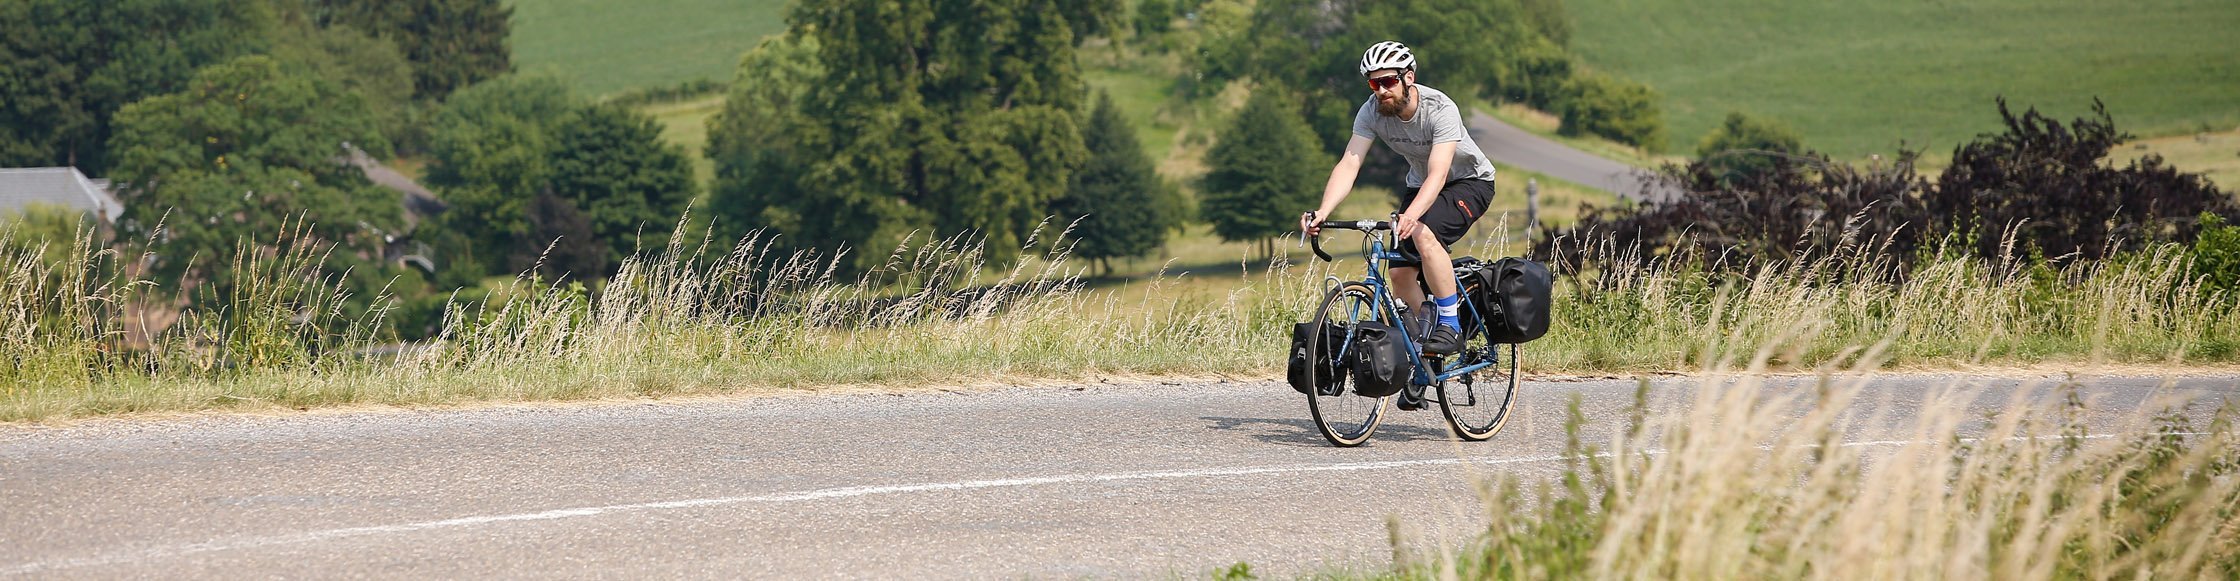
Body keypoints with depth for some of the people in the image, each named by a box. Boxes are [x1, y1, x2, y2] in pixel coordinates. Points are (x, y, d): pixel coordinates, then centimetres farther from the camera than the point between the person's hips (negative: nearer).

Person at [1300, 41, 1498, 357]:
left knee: (1423, 233, -32)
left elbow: (1438, 174, -43)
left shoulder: (1440, 110, -33)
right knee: (1401, 272, -7)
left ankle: (1451, 327, -22)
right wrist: (1322, 212, -42)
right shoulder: (1371, 112, -18)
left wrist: (1410, 216, -59)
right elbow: (1348, 165, -26)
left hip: (1469, 181, -6)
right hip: (1420, 185, 6)